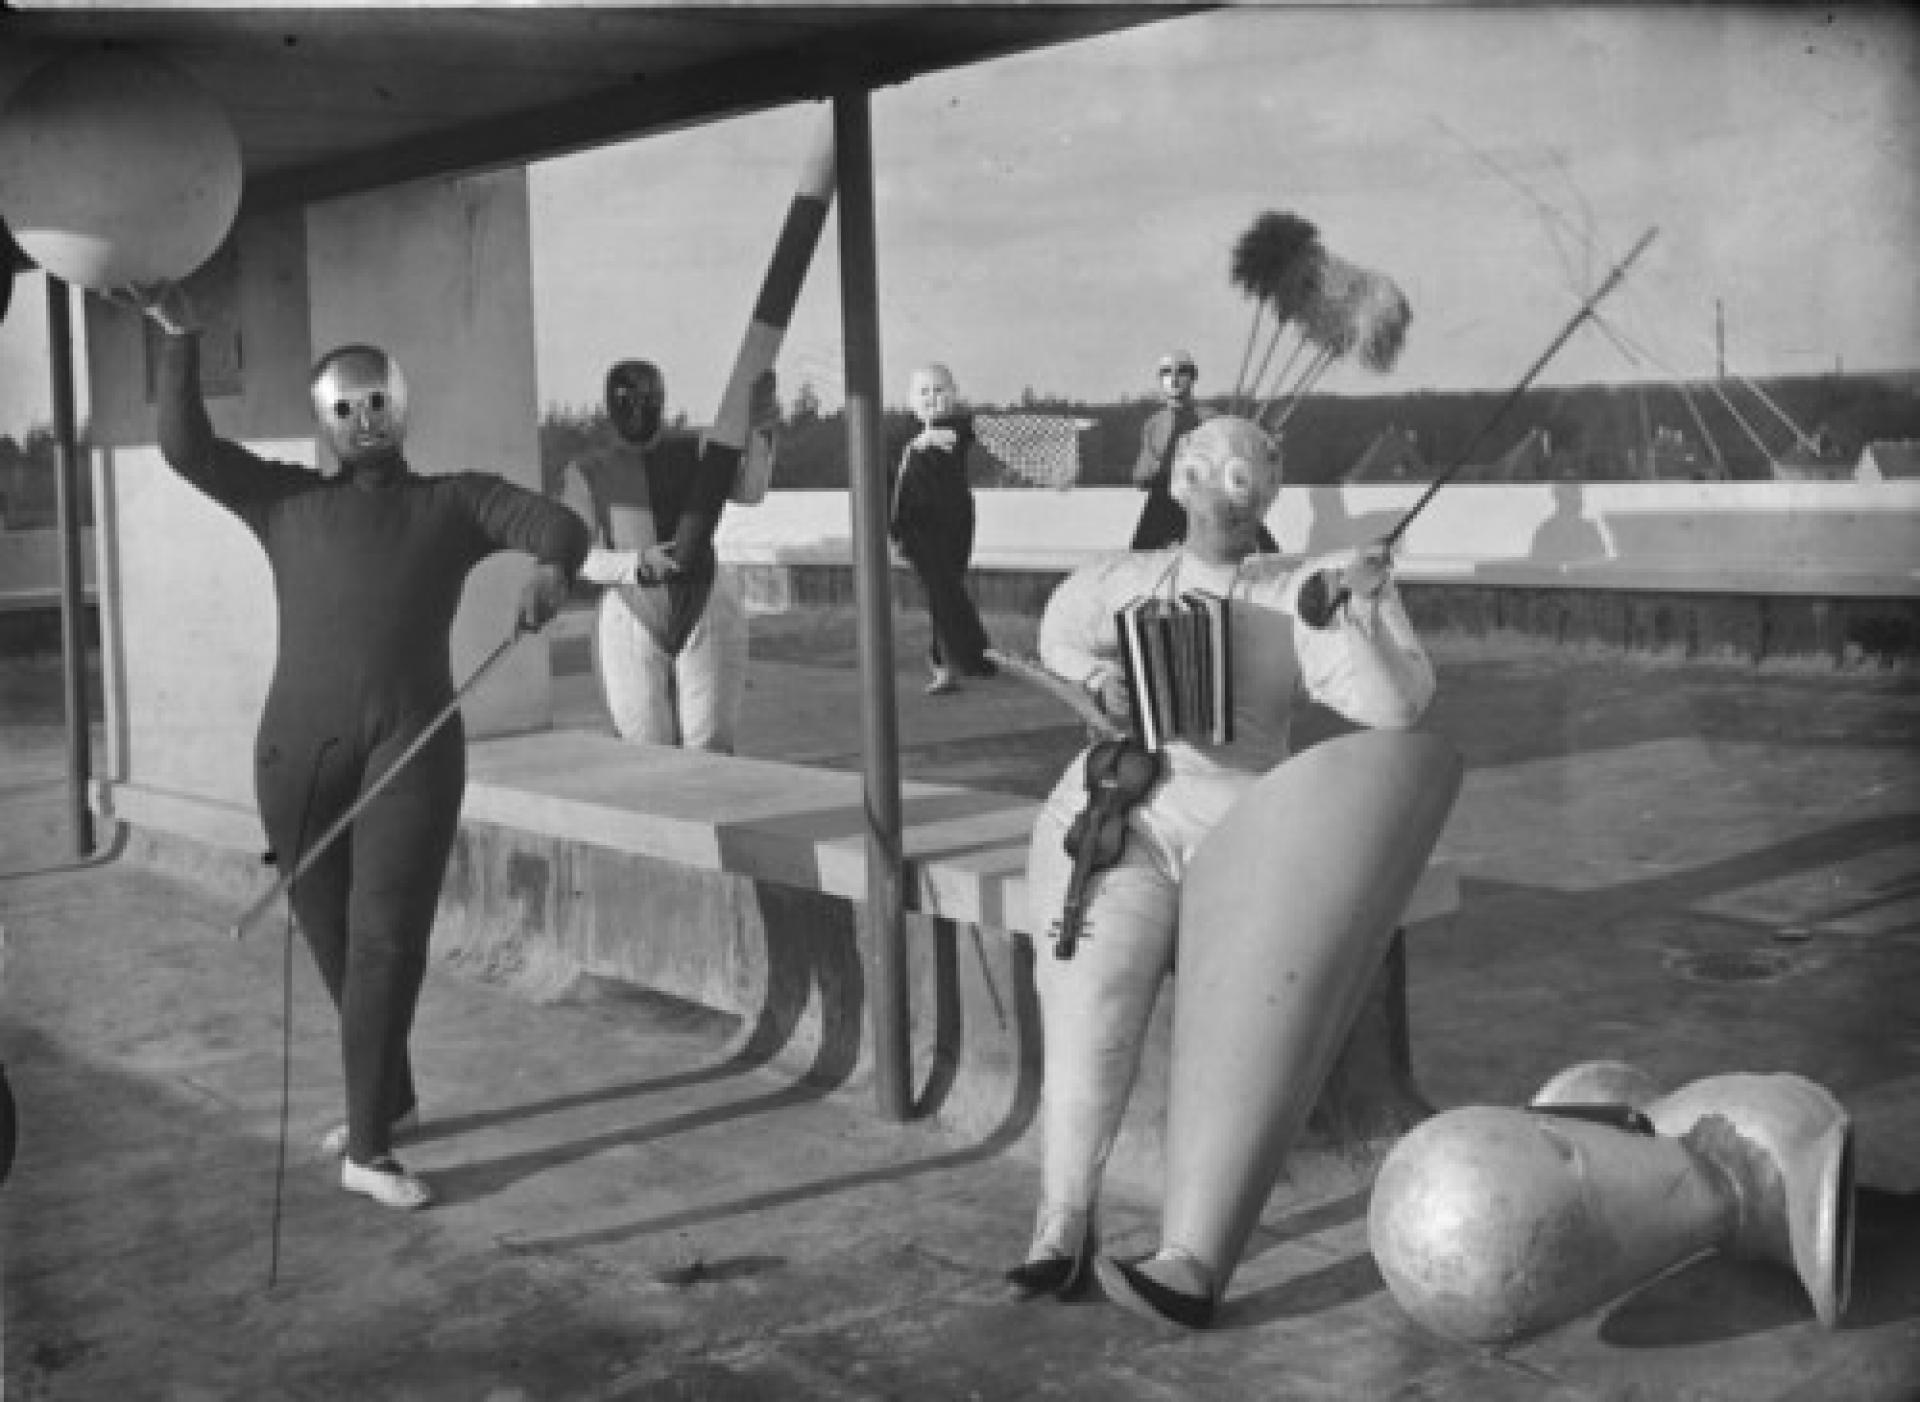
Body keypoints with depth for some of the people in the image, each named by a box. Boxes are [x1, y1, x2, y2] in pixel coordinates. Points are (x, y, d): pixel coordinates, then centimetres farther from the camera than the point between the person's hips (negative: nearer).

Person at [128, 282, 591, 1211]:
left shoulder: (460, 500, 14)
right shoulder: (286, 501, 18)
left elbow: (562, 526, -2)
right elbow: (183, 445, 6)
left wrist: (553, 570, -26)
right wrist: (179, 334, -5)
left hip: (413, 742, -2)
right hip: (300, 749, 2)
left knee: (387, 938, -12)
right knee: (336, 941, 11)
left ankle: (369, 1148, -7)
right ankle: (391, 1097, 33)